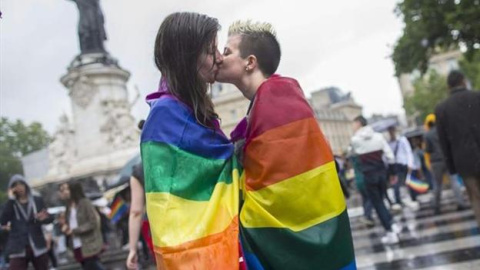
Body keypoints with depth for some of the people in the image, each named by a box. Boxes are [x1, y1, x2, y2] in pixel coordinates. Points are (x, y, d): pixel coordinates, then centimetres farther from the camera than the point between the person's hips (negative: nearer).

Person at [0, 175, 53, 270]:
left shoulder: (37, 201, 7)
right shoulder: (11, 204, 3)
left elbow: (49, 218, 5)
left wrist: (42, 218, -18)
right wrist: (11, 200, -14)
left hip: (38, 247, 2)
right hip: (18, 249, -2)